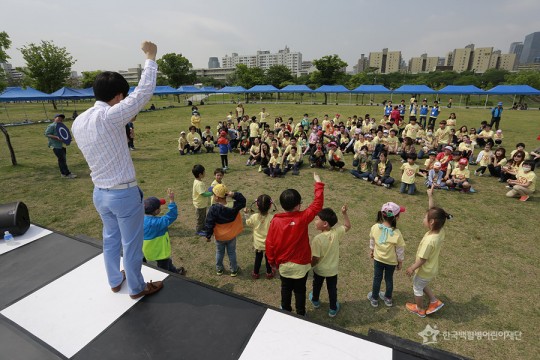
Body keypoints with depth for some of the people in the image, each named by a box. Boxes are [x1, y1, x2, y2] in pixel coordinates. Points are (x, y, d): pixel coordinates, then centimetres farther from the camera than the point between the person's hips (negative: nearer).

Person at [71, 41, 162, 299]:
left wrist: (125, 122, 14)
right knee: (131, 244, 11)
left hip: (100, 193, 8)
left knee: (110, 239, 25)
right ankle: (136, 288, 32)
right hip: (124, 193, -7)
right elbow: (144, 91, -19)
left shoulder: (78, 122, 1)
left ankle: (115, 281, 46)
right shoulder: (110, 116, -23)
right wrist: (150, 57, -8)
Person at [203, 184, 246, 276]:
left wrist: (208, 236, -3)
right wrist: (234, 194, -20)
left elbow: (209, 224, -18)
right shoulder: (234, 206, -19)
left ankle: (219, 269, 40)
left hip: (219, 237, -1)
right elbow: (242, 200, -1)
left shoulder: (213, 209, -24)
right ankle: (234, 270, 34)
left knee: (219, 253, 23)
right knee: (232, 253, 20)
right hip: (232, 236, 1)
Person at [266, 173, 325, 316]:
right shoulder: (303, 218, -23)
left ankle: (286, 312, 43)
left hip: (283, 264, 2)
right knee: (300, 291, 20)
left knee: (286, 289, 24)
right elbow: (317, 204, -14)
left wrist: (272, 261, 6)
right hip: (301, 264, -2)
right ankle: (300, 315, 37)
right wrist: (318, 184, -5)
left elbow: (269, 244, -10)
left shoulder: (275, 221, -17)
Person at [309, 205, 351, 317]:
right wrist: (344, 213, -9)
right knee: (332, 289, 22)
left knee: (317, 286, 26)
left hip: (319, 269, -2)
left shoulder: (317, 239, -33)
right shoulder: (336, 232, -21)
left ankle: (315, 301, 51)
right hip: (332, 269, 2)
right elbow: (347, 226, -2)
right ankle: (333, 309, 38)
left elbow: (315, 259, -26)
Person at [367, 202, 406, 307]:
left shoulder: (374, 228, -22)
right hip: (391, 261, -1)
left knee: (377, 278, 20)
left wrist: (371, 251, 15)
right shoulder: (397, 233, -31)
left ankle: (374, 299, 37)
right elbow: (400, 250, -16)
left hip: (378, 258, 2)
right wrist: (400, 262, 2)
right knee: (389, 279, 22)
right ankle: (388, 299, 44)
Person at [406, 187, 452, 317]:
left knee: (417, 288, 20)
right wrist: (430, 196, -12)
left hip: (425, 271, -7)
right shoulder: (440, 231, -17)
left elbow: (422, 259, -27)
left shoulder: (429, 240, -38)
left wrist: (412, 268, -12)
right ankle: (435, 301, 39)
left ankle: (420, 309, 41)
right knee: (422, 285, 32)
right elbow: (433, 211, -9)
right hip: (432, 269, 7)